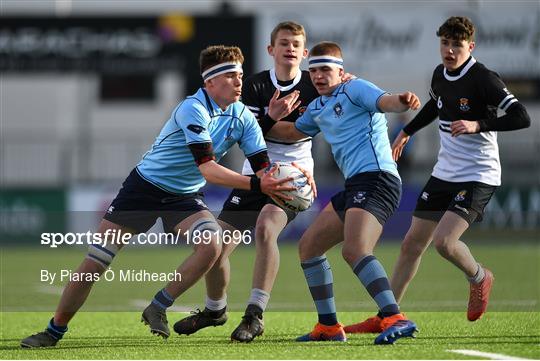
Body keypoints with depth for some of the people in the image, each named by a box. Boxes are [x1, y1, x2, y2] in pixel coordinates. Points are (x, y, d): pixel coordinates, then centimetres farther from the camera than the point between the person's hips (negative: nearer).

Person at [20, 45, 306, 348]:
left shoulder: (243, 117, -5)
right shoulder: (193, 110, -26)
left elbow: (262, 166, -6)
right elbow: (206, 168, -33)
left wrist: (276, 186, -30)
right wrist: (255, 185, -41)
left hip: (185, 197, 5)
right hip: (144, 187, -5)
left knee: (212, 245, -26)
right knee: (95, 261, -6)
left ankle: (158, 309, -8)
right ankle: (55, 330, 12)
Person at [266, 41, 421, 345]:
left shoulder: (355, 89, -2)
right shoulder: (317, 108, 23)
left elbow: (386, 102, -22)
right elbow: (294, 132, 43)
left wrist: (403, 101, -44)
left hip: (376, 176, -10)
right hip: (355, 185, 10)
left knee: (354, 251, -29)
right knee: (309, 246, 14)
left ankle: (396, 319, -38)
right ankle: (329, 327, 20)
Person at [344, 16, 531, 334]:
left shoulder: (484, 79, -18)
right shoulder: (440, 75, 5)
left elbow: (521, 118, -25)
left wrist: (478, 124, -33)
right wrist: (407, 132, 36)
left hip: (478, 176, -7)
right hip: (444, 174, 7)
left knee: (444, 241, -23)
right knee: (412, 244, 6)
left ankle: (479, 278, 10)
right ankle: (385, 317, 15)